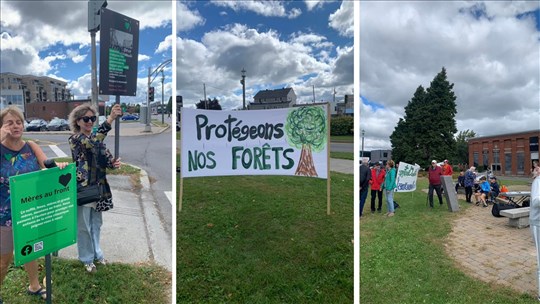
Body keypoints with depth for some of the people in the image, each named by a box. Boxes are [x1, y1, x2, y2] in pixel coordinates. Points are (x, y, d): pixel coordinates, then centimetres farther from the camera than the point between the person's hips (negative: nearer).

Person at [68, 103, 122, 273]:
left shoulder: (97, 138, 8)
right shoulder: (74, 139, -12)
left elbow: (106, 157, 0)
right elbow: (92, 143, -33)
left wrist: (114, 163, -26)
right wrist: (110, 119, -43)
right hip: (82, 188, -6)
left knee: (96, 224, 18)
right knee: (84, 226, 8)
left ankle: (96, 253, 35)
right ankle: (87, 259, 24)